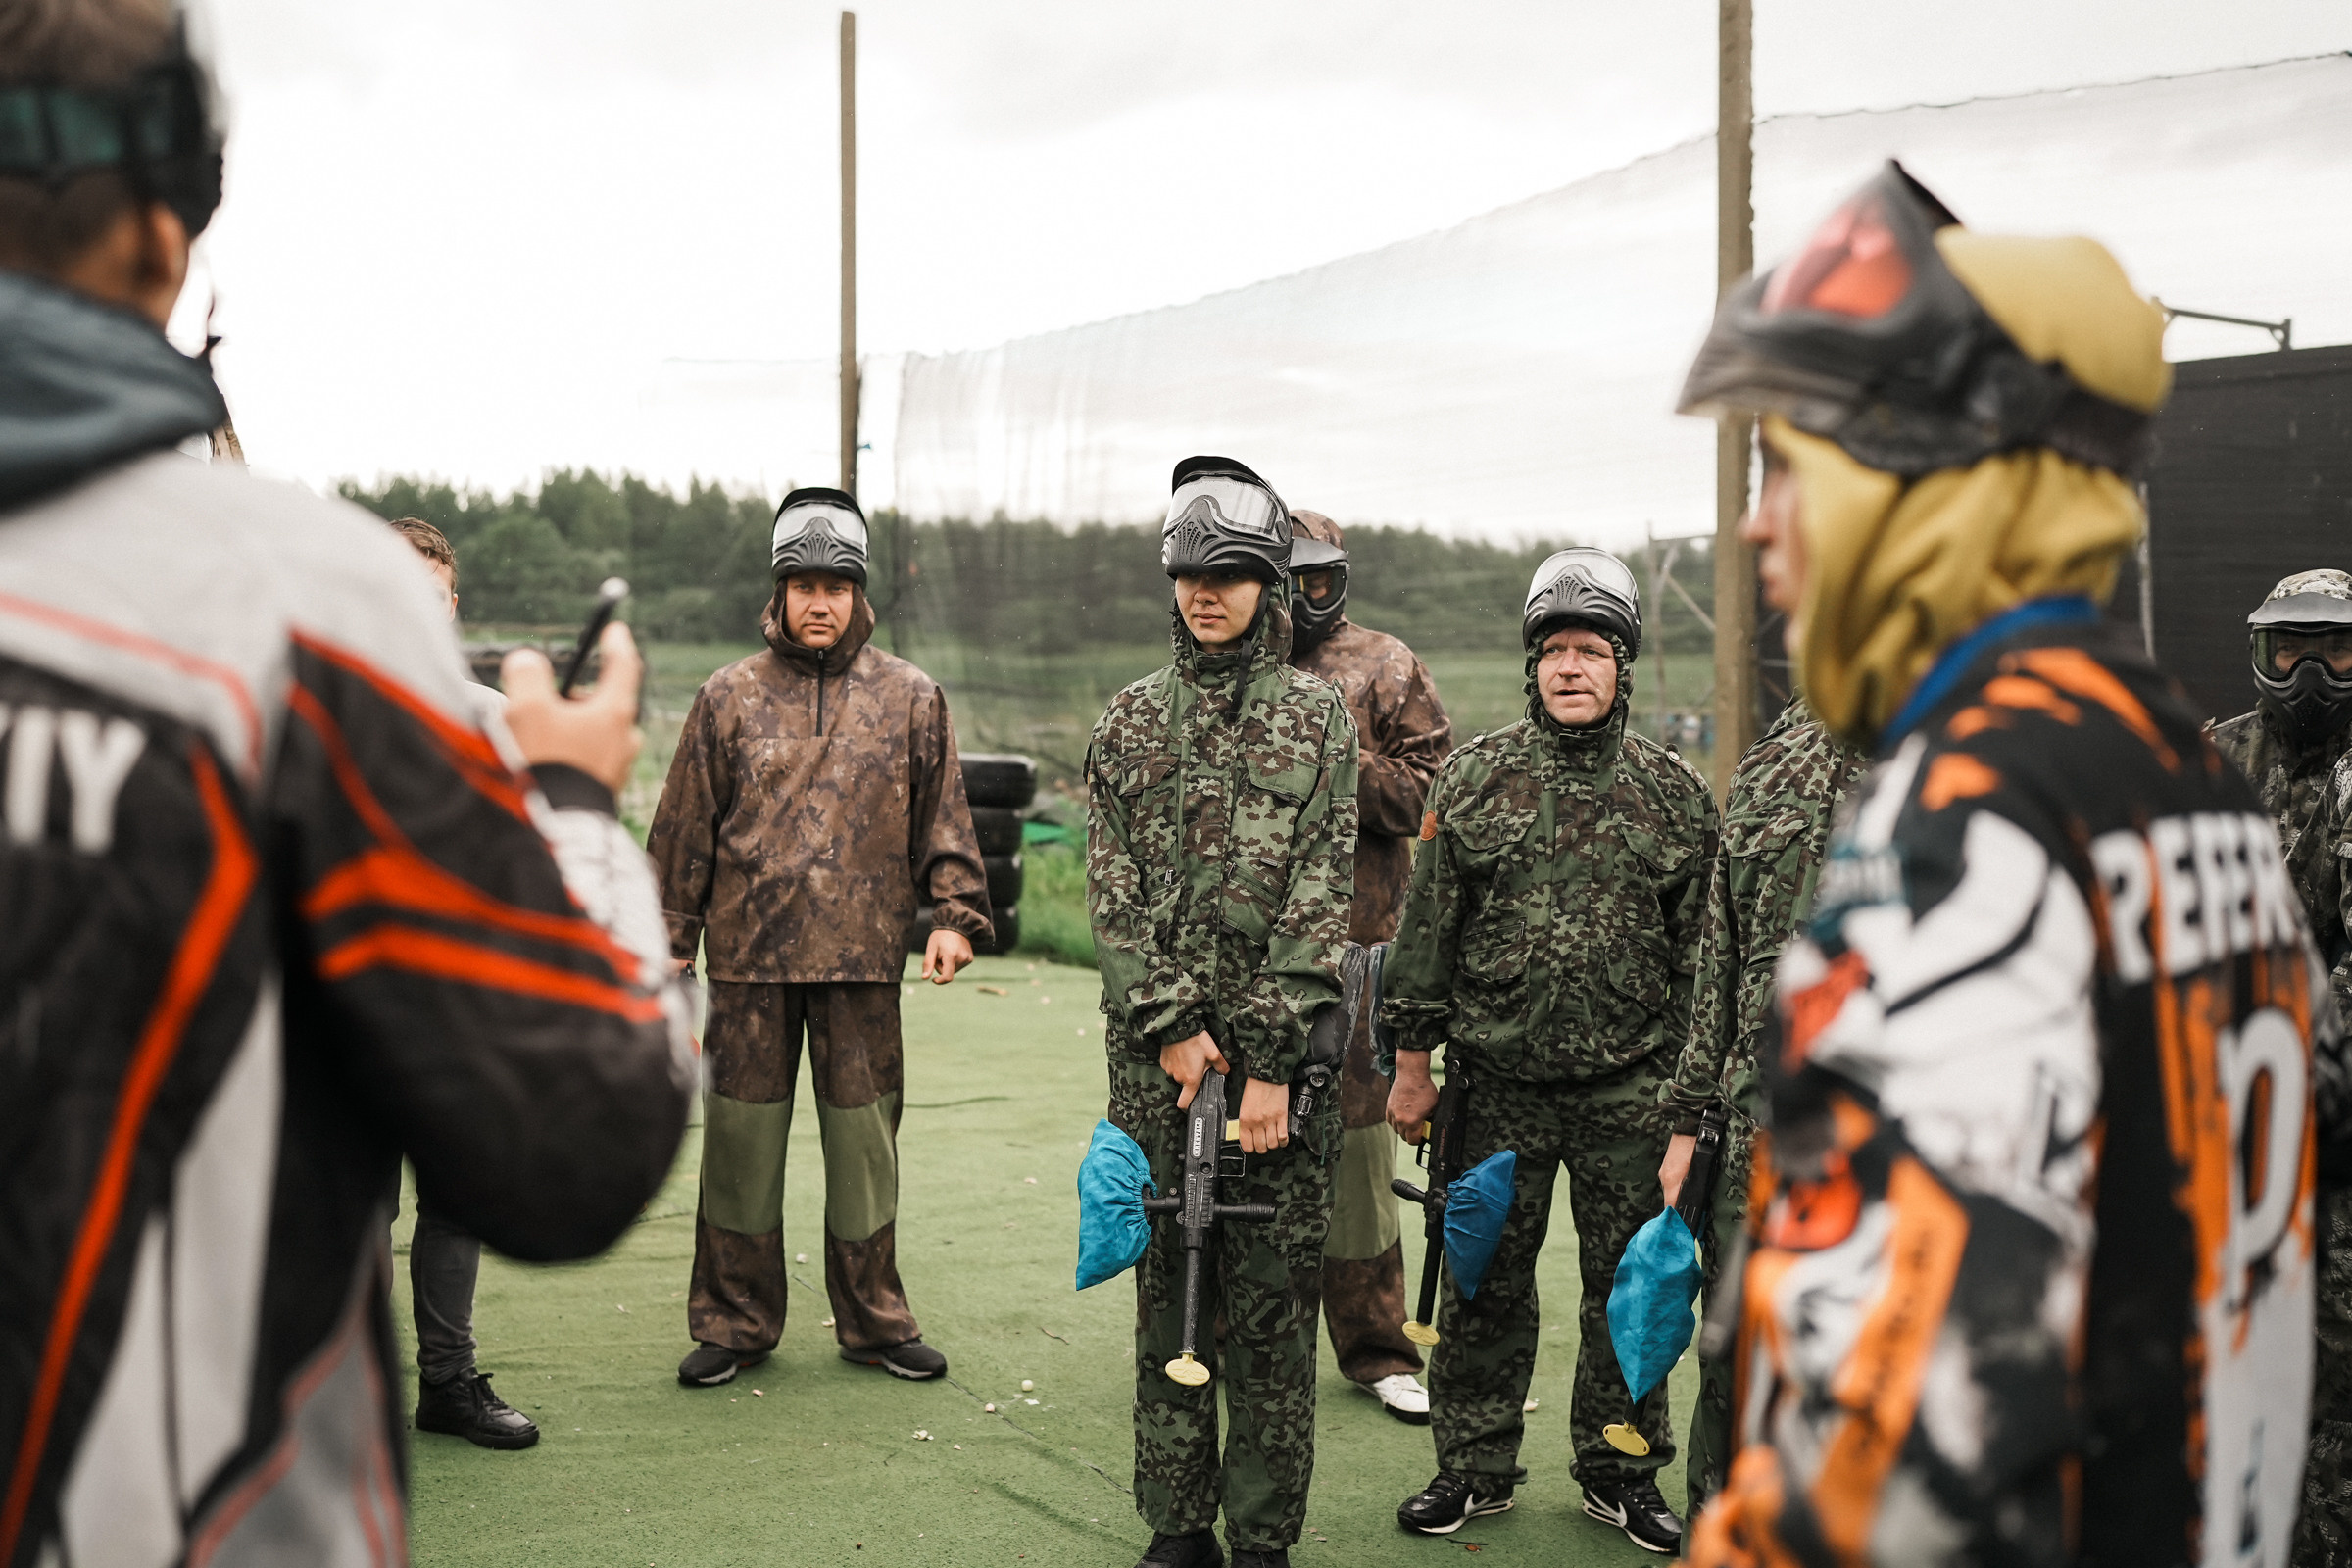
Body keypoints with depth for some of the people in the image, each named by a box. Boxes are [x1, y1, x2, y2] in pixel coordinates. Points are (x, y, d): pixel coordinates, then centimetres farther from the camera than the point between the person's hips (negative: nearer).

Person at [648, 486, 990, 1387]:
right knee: (741, 1141, 5)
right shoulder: (730, 697, 5)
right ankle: (736, 1322, 19)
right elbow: (684, 829, 7)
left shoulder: (910, 698, 6)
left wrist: (955, 914, -2)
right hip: (749, 956, 0)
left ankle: (873, 1321, 20)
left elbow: (943, 818, 9)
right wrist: (671, 942, 5)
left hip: (864, 958, 0)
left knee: (864, 1140, 7)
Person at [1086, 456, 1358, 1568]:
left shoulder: (1318, 718, 3)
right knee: (1166, 1292, 7)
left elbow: (1319, 898, -5)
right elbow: (1112, 892, 4)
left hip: (1282, 1047, -2)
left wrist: (1271, 1063, -12)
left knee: (1273, 1300, 1)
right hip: (1153, 1048, 2)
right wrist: (1173, 1026, -8)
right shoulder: (1128, 721, 10)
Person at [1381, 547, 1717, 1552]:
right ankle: (1474, 1468, 22)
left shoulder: (1676, 795, 3)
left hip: (1631, 1093, 1)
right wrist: (1413, 1061, 2)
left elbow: (1702, 950, 6)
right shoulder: (1473, 780, 2)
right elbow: (1428, 926, 4)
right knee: (1484, 1283, 7)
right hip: (1497, 1086, 0)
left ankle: (1620, 1469, 24)